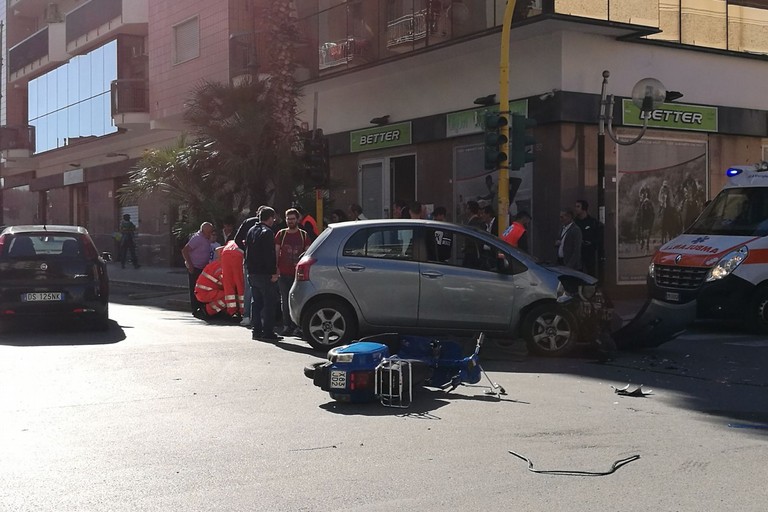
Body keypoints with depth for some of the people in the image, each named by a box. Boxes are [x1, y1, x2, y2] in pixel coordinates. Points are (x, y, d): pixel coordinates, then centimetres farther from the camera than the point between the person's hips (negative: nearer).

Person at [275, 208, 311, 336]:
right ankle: (287, 326, 6)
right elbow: (276, 252, 9)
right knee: (285, 300, 1)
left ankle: (297, 326, 1)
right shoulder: (281, 234, 9)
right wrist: (276, 268, -1)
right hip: (284, 273, 1)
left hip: (298, 273, -1)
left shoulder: (303, 235, 8)